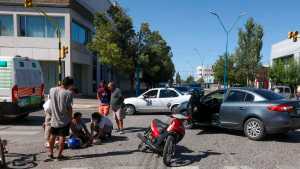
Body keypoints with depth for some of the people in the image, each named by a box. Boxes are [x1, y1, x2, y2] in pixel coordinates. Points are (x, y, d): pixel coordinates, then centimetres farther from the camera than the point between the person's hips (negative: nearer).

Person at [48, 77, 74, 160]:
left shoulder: (52, 90, -2)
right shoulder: (68, 93, -19)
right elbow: (69, 107, -15)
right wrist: (70, 117, 0)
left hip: (54, 118, 5)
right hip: (64, 119, -5)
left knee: (53, 136, 20)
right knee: (62, 137, 7)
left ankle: (51, 153, 32)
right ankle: (59, 155, 14)